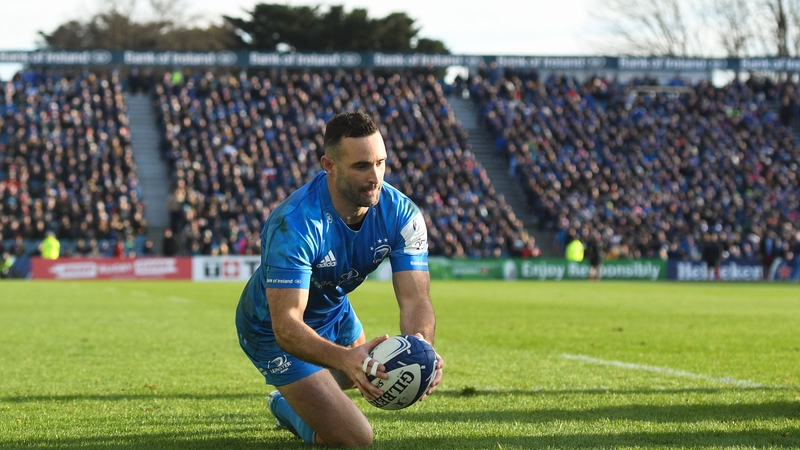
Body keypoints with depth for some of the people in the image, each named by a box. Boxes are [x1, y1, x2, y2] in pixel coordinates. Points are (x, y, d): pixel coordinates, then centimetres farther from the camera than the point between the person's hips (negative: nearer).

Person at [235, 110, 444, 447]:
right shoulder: (296, 223, -39)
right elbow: (286, 323, -44)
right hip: (275, 329, -7)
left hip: (334, 313, 7)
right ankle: (286, 407, 16)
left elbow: (414, 299, -29)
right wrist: (345, 359, -62)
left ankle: (303, 397, 55)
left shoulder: (401, 214, -22)